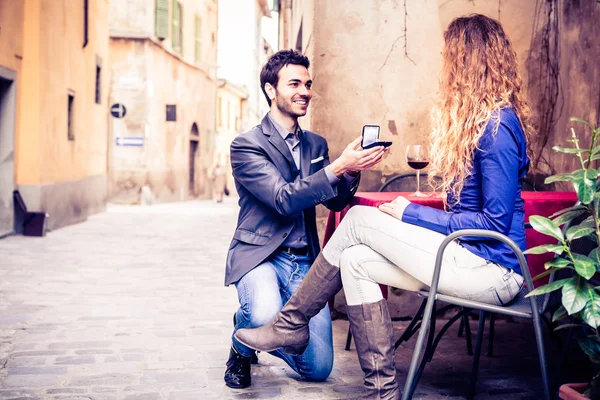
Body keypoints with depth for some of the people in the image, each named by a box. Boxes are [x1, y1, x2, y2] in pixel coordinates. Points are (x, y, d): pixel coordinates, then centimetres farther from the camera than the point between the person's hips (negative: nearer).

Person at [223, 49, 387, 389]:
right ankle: (241, 348, 2)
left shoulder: (316, 144, 12)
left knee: (319, 368, -4)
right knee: (264, 316, -38)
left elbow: (336, 201, 5)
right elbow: (284, 199, -20)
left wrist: (353, 169, -16)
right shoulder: (247, 145, -8)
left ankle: (264, 333, 29)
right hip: (260, 256, -5)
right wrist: (338, 167, -29)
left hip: (304, 263, 5)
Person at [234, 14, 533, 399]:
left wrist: (412, 213, -13)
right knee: (355, 261, -4)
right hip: (469, 254, 9)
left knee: (360, 219, -11)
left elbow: (496, 220, -19)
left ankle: (291, 323, 2)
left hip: (493, 270, -9)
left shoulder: (498, 125, -15)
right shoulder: (478, 117, 16)